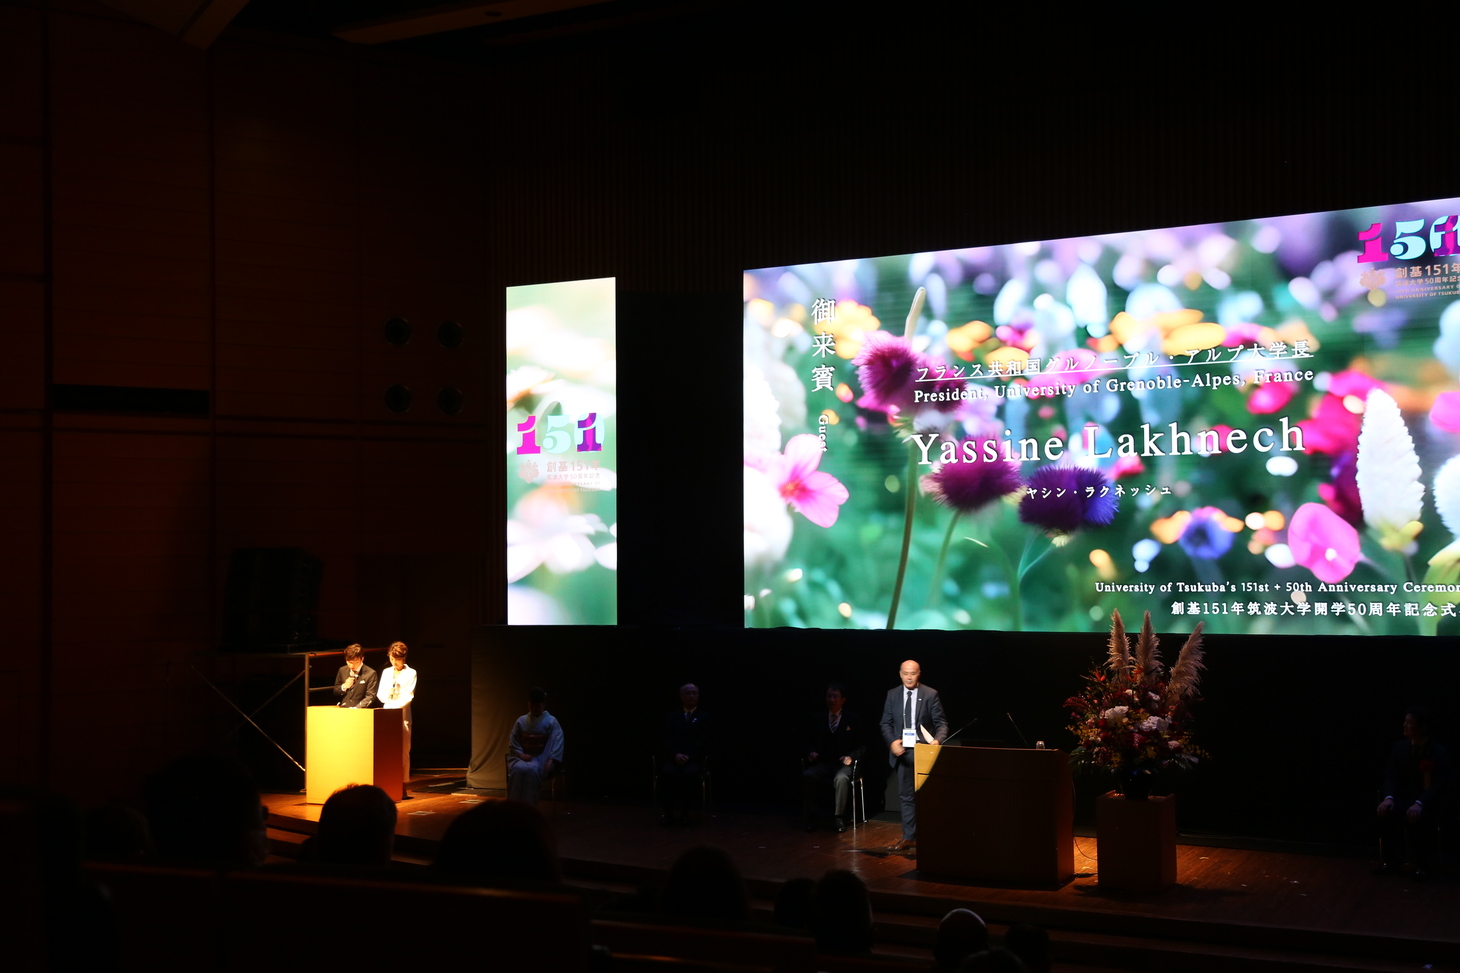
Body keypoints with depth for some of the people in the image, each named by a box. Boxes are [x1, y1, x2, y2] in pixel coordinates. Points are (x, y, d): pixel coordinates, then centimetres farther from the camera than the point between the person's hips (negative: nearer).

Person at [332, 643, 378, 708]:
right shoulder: (342, 670, 12)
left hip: (360, 711, -4)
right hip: (343, 709, 4)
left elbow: (370, 696, -7)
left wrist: (356, 708, -21)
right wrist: (344, 686, -2)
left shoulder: (371, 673, -3)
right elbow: (335, 692, 20)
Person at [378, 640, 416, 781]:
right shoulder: (386, 672, 16)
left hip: (402, 715, -4)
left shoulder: (411, 673, 3)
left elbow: (408, 696, -6)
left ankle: (402, 783, -3)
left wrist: (395, 706, -17)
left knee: (403, 752, -5)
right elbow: (381, 694, 12)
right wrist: (387, 697, -10)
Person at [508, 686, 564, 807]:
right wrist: (521, 754, -10)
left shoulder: (551, 722, 0)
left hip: (541, 758, -3)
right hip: (523, 757, 3)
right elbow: (513, 744, 9)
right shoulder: (521, 721, 10)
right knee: (518, 769, -34)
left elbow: (557, 743, -10)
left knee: (531, 770, -38)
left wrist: (551, 761, -25)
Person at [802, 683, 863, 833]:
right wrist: (812, 753, -5)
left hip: (843, 764, -2)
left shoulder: (852, 719, 7)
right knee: (807, 776, -30)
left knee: (841, 778, -38)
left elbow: (860, 746, 6)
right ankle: (807, 818, -22)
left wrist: (850, 756, -14)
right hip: (823, 763, 2)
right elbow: (812, 744, 18)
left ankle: (840, 818, -26)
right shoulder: (818, 720, 15)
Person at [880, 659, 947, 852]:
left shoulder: (930, 694, -4)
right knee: (907, 796, 7)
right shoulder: (892, 694, 4)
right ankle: (909, 837, 12)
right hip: (903, 751, 3)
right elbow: (886, 723, 6)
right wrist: (892, 742, -12)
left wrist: (938, 740, -25)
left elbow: (941, 723, -5)